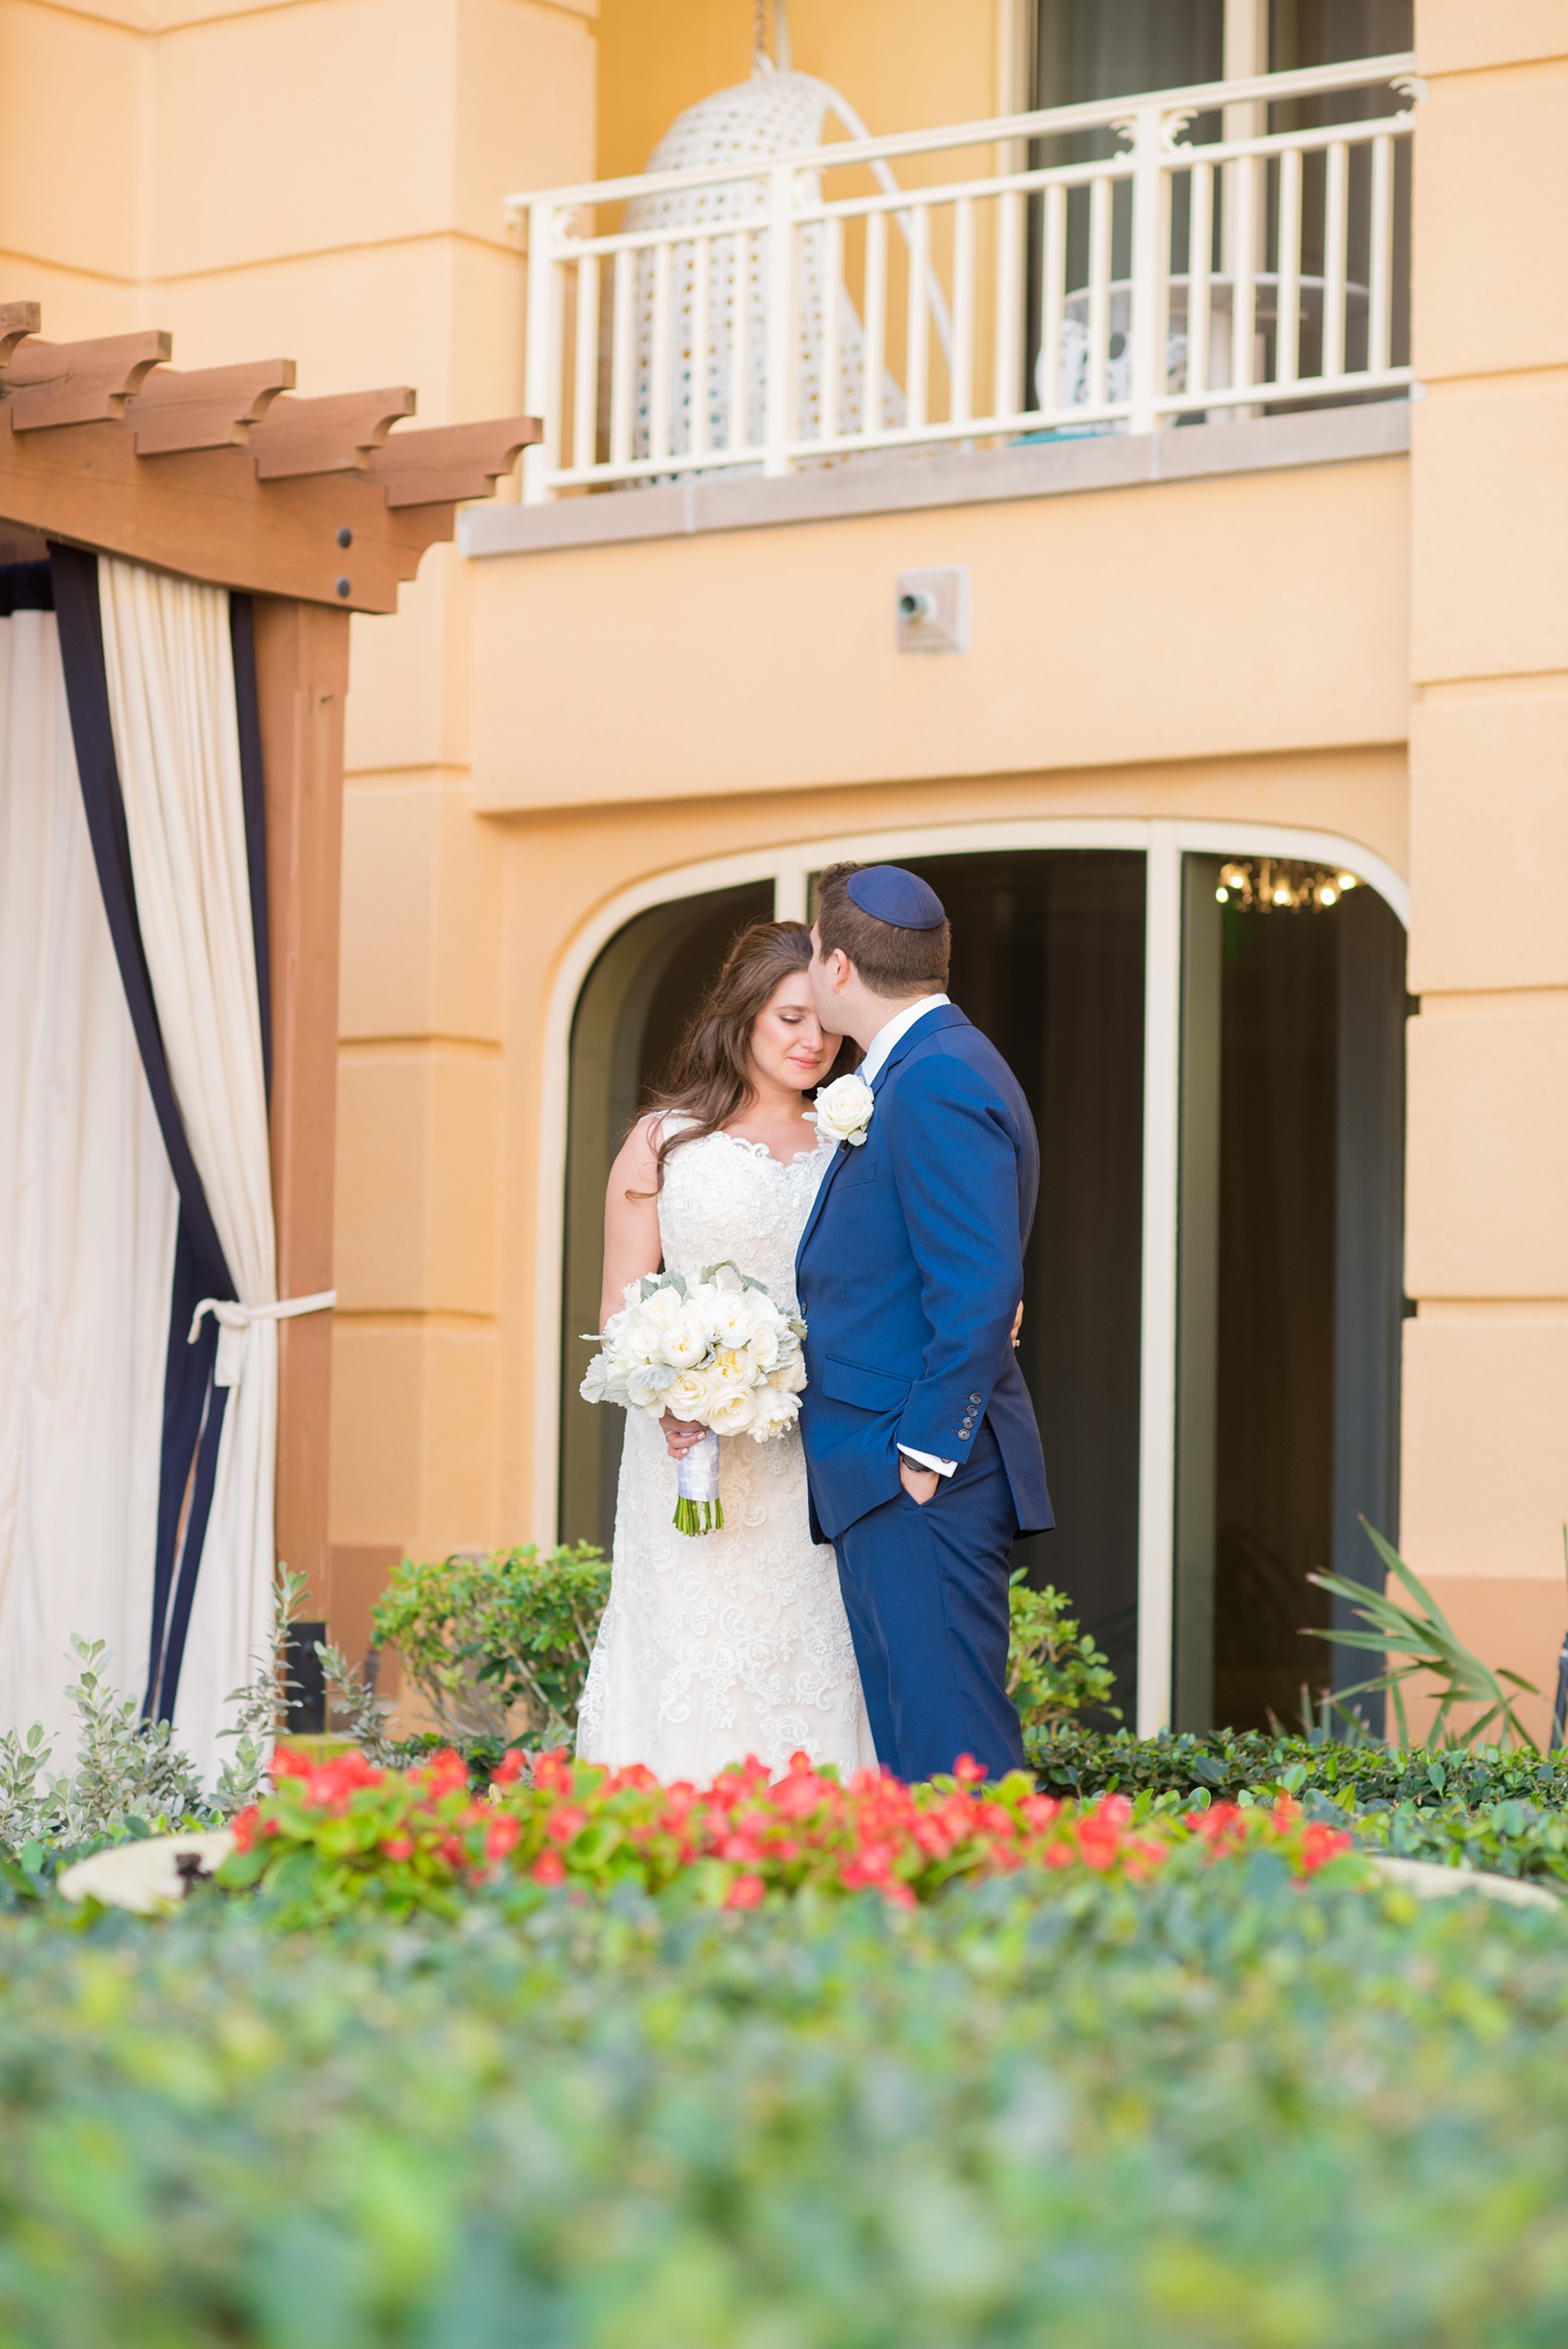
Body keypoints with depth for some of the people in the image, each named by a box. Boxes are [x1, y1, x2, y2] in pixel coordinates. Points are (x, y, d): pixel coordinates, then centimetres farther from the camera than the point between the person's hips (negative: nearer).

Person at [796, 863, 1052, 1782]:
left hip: (922, 1480, -11)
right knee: (908, 1751, 12)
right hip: (900, 1476, 11)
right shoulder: (929, 1070, 18)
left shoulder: (935, 1084, -15)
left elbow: (980, 1291, -22)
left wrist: (924, 1454, -18)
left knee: (953, 1754, -11)